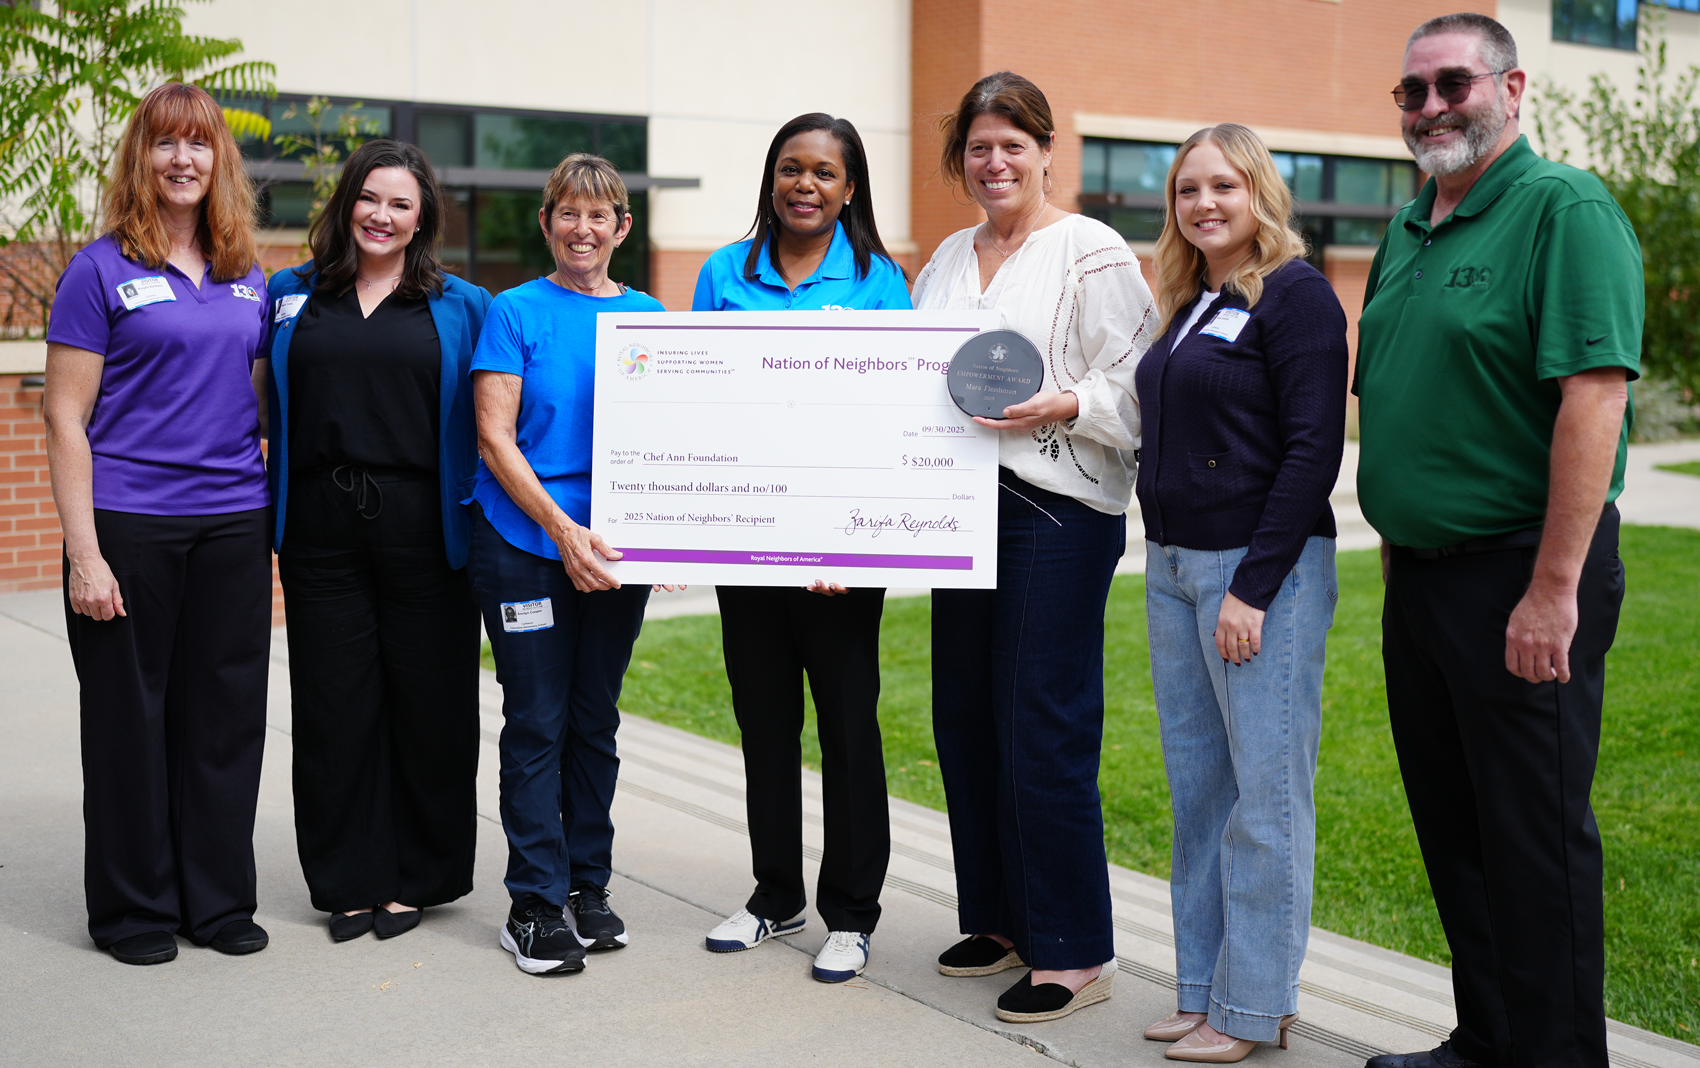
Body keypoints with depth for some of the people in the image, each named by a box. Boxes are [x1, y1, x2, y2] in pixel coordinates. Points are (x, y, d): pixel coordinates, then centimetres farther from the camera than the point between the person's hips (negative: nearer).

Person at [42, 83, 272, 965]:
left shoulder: (247, 278, 11)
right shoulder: (102, 271, -3)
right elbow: (65, 417, -6)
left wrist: (279, 525, 9)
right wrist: (84, 552, -13)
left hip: (233, 525, 4)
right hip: (130, 523, -4)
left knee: (227, 715, 9)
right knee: (131, 717, 6)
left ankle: (220, 900, 22)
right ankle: (134, 909, 20)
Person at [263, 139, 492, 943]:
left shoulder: (461, 307, 6)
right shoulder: (291, 296, 11)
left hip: (423, 529, -1)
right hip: (322, 529, 2)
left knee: (428, 701, 3)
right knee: (334, 704, 5)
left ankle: (415, 877, 18)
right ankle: (349, 879, 18)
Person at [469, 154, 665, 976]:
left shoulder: (646, 315, 8)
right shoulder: (517, 312, -2)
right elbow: (494, 437, -7)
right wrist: (562, 528, -17)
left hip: (614, 548, 3)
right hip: (525, 544, -3)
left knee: (595, 718, 11)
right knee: (537, 722, 0)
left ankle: (587, 886, 23)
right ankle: (535, 903, 9)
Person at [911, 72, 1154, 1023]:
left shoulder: (1091, 252, -4)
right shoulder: (948, 259, 17)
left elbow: (1135, 388, -10)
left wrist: (1061, 405, -25)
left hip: (1058, 513, -7)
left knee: (1044, 730, -6)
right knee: (965, 720, 11)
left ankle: (1075, 953, 5)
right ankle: (1000, 917, 27)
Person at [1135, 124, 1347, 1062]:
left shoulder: (1295, 293, -8)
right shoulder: (1188, 304, 16)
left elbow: (1313, 448, -15)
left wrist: (1254, 588, -18)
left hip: (1262, 569, -8)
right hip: (1173, 565, 8)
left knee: (1264, 792, 0)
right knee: (1198, 789, 12)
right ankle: (1203, 989, 23)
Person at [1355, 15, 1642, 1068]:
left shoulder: (1565, 208, -11)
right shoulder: (1406, 231, 14)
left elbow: (1594, 398, -20)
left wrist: (1553, 591, -24)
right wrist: (1398, 547, 17)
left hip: (1522, 577, -8)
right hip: (1421, 575, 8)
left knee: (1535, 835, 1)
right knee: (1451, 826, 15)